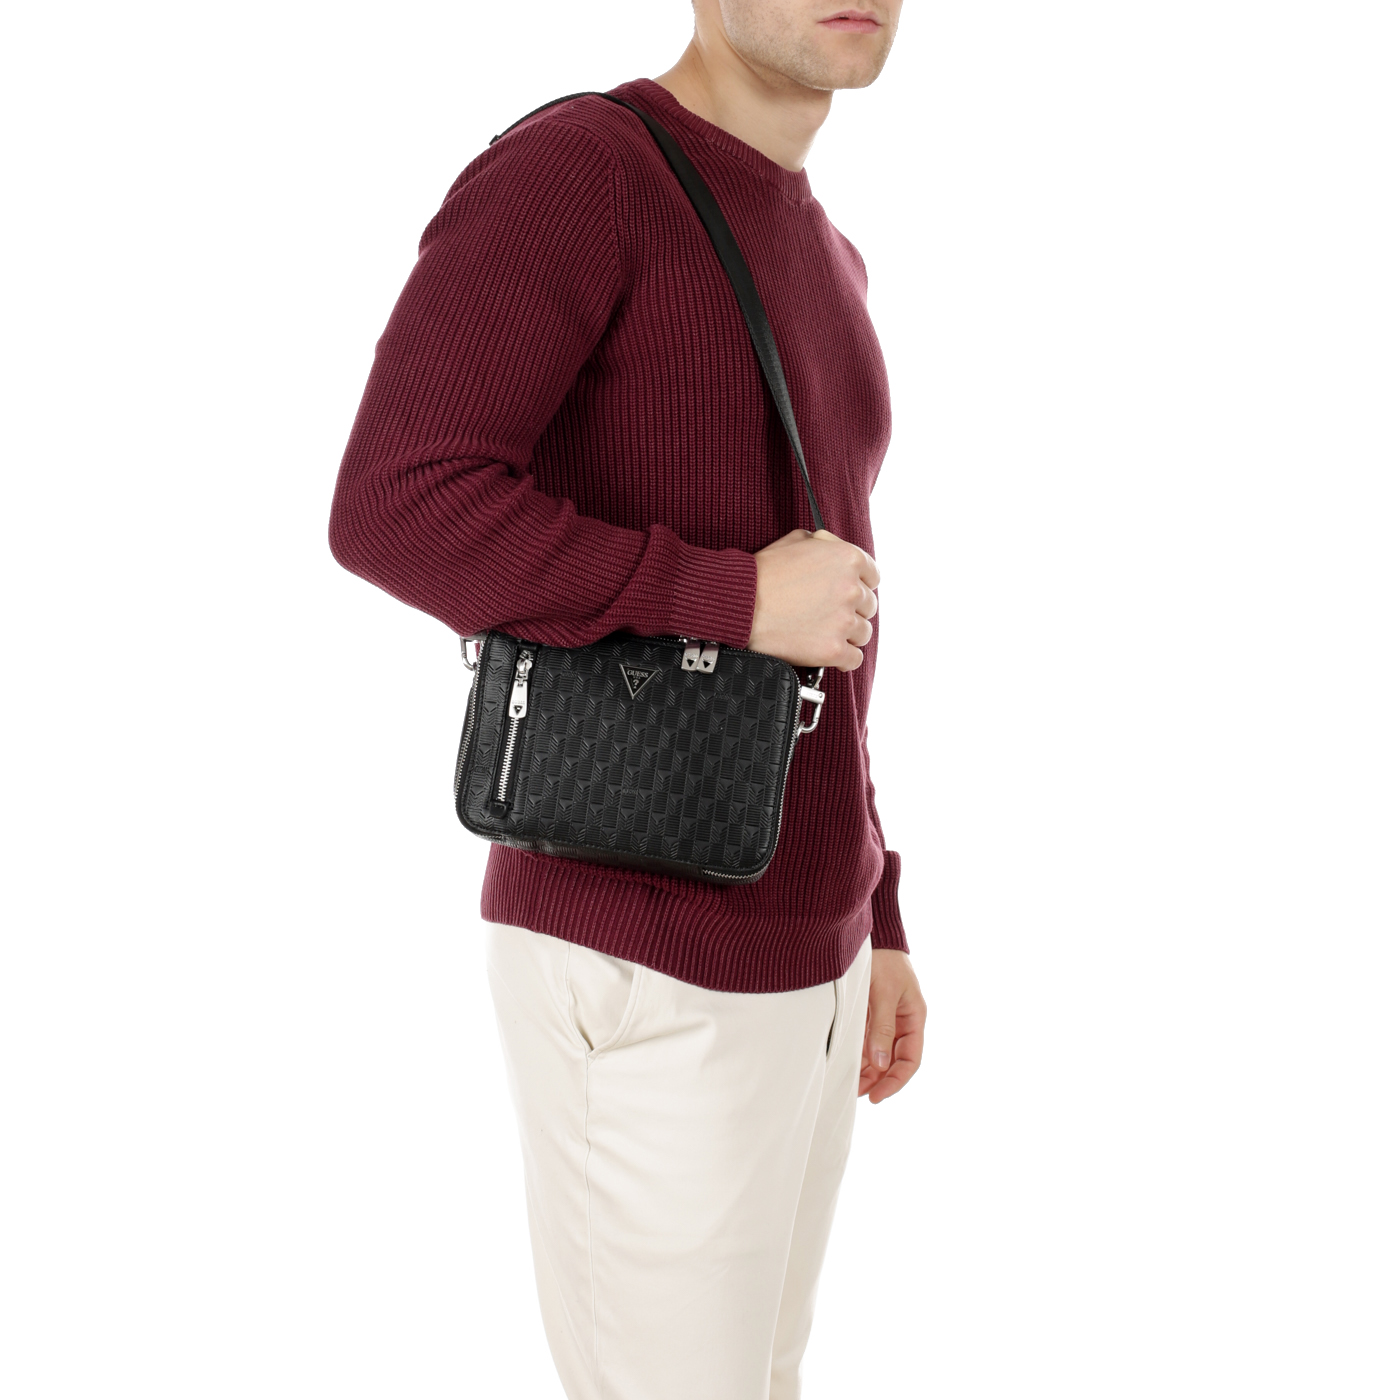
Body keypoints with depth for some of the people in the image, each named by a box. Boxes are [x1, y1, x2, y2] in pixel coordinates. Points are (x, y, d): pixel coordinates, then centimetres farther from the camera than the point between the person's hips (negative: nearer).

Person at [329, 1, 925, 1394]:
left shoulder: (808, 271, 14)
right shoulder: (562, 169, -16)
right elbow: (393, 512, -27)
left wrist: (869, 923, 19)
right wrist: (740, 598, -22)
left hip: (773, 951, 9)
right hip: (641, 975, -9)